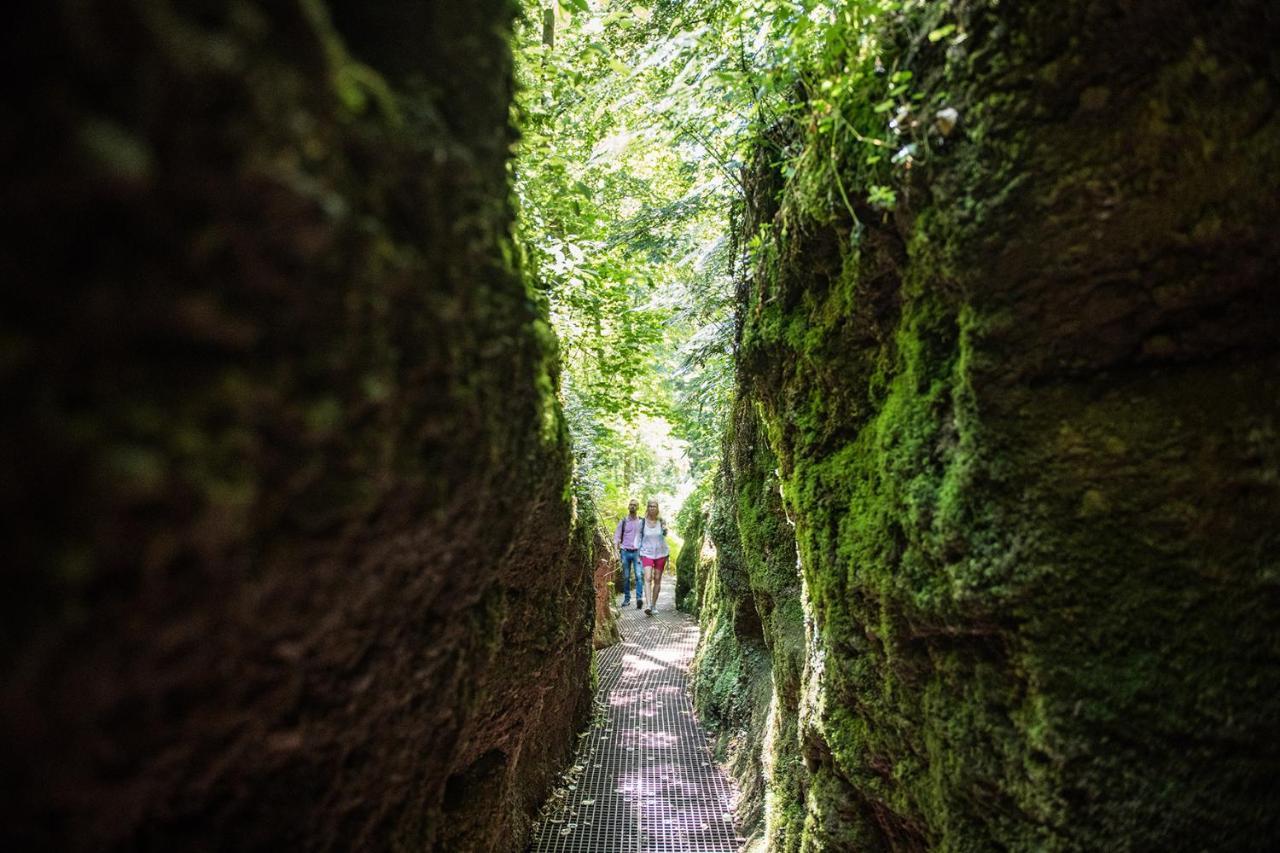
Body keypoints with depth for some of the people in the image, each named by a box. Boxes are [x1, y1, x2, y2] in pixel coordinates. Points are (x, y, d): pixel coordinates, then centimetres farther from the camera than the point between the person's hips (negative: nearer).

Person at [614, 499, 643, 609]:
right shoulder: (623, 521, 7)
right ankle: (627, 598, 16)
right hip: (625, 551, 1)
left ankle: (639, 598, -21)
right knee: (626, 577, 5)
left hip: (637, 552, -1)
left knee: (639, 575, -15)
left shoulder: (641, 521, 7)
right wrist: (616, 550, -6)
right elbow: (617, 536, 7)